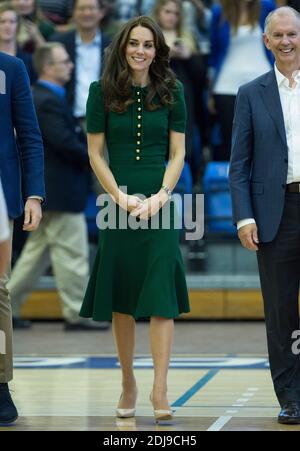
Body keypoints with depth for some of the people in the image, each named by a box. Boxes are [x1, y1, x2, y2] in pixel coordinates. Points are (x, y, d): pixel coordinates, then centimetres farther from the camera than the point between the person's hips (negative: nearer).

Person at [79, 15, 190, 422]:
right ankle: (128, 383, 16)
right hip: (118, 203, 0)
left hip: (160, 204, 0)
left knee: (162, 296, -8)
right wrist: (122, 198, -9)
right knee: (121, 298, 5)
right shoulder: (102, 92, 2)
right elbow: (96, 153, 1)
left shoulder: (171, 92, 4)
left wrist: (159, 198, -9)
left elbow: (177, 153, 4)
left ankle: (160, 390, -11)